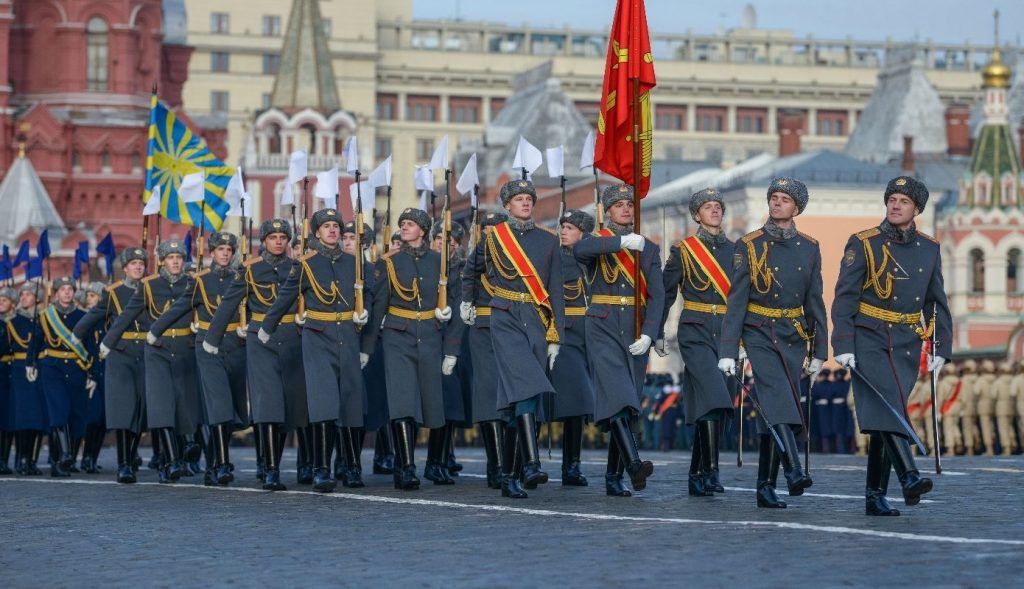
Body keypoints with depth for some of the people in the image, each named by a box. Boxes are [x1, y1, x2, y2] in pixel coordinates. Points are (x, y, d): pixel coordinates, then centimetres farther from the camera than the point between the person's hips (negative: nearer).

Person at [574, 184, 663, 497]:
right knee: (617, 395, -21)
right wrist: (622, 241, -29)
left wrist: (647, 334, -11)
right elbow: (579, 249, -22)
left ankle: (614, 477, 9)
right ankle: (634, 464, -32)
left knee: (628, 404, 4)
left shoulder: (649, 249, 13)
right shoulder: (597, 243, 6)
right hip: (603, 328, -3)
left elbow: (657, 295, 3)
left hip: (636, 334, 3)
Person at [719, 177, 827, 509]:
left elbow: (815, 303, 10)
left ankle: (766, 487, 10)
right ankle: (793, 470, -35)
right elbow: (737, 300, -5)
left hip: (794, 337, 3)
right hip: (759, 335, -3)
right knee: (779, 396, -23)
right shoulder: (749, 246, -2)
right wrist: (728, 350, -10)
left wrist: (819, 351, 8)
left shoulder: (809, 248, 7)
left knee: (775, 408, 4)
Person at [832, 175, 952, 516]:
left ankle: (875, 495, 9)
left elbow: (937, 304, 13)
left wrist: (941, 348, 6)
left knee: (886, 415, 5)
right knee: (886, 403, -22)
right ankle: (909, 477, -34)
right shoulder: (862, 244, -2)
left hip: (907, 346, 4)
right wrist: (843, 346, -14)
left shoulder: (929, 249, 9)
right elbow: (844, 298, -6)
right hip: (869, 341, -4)